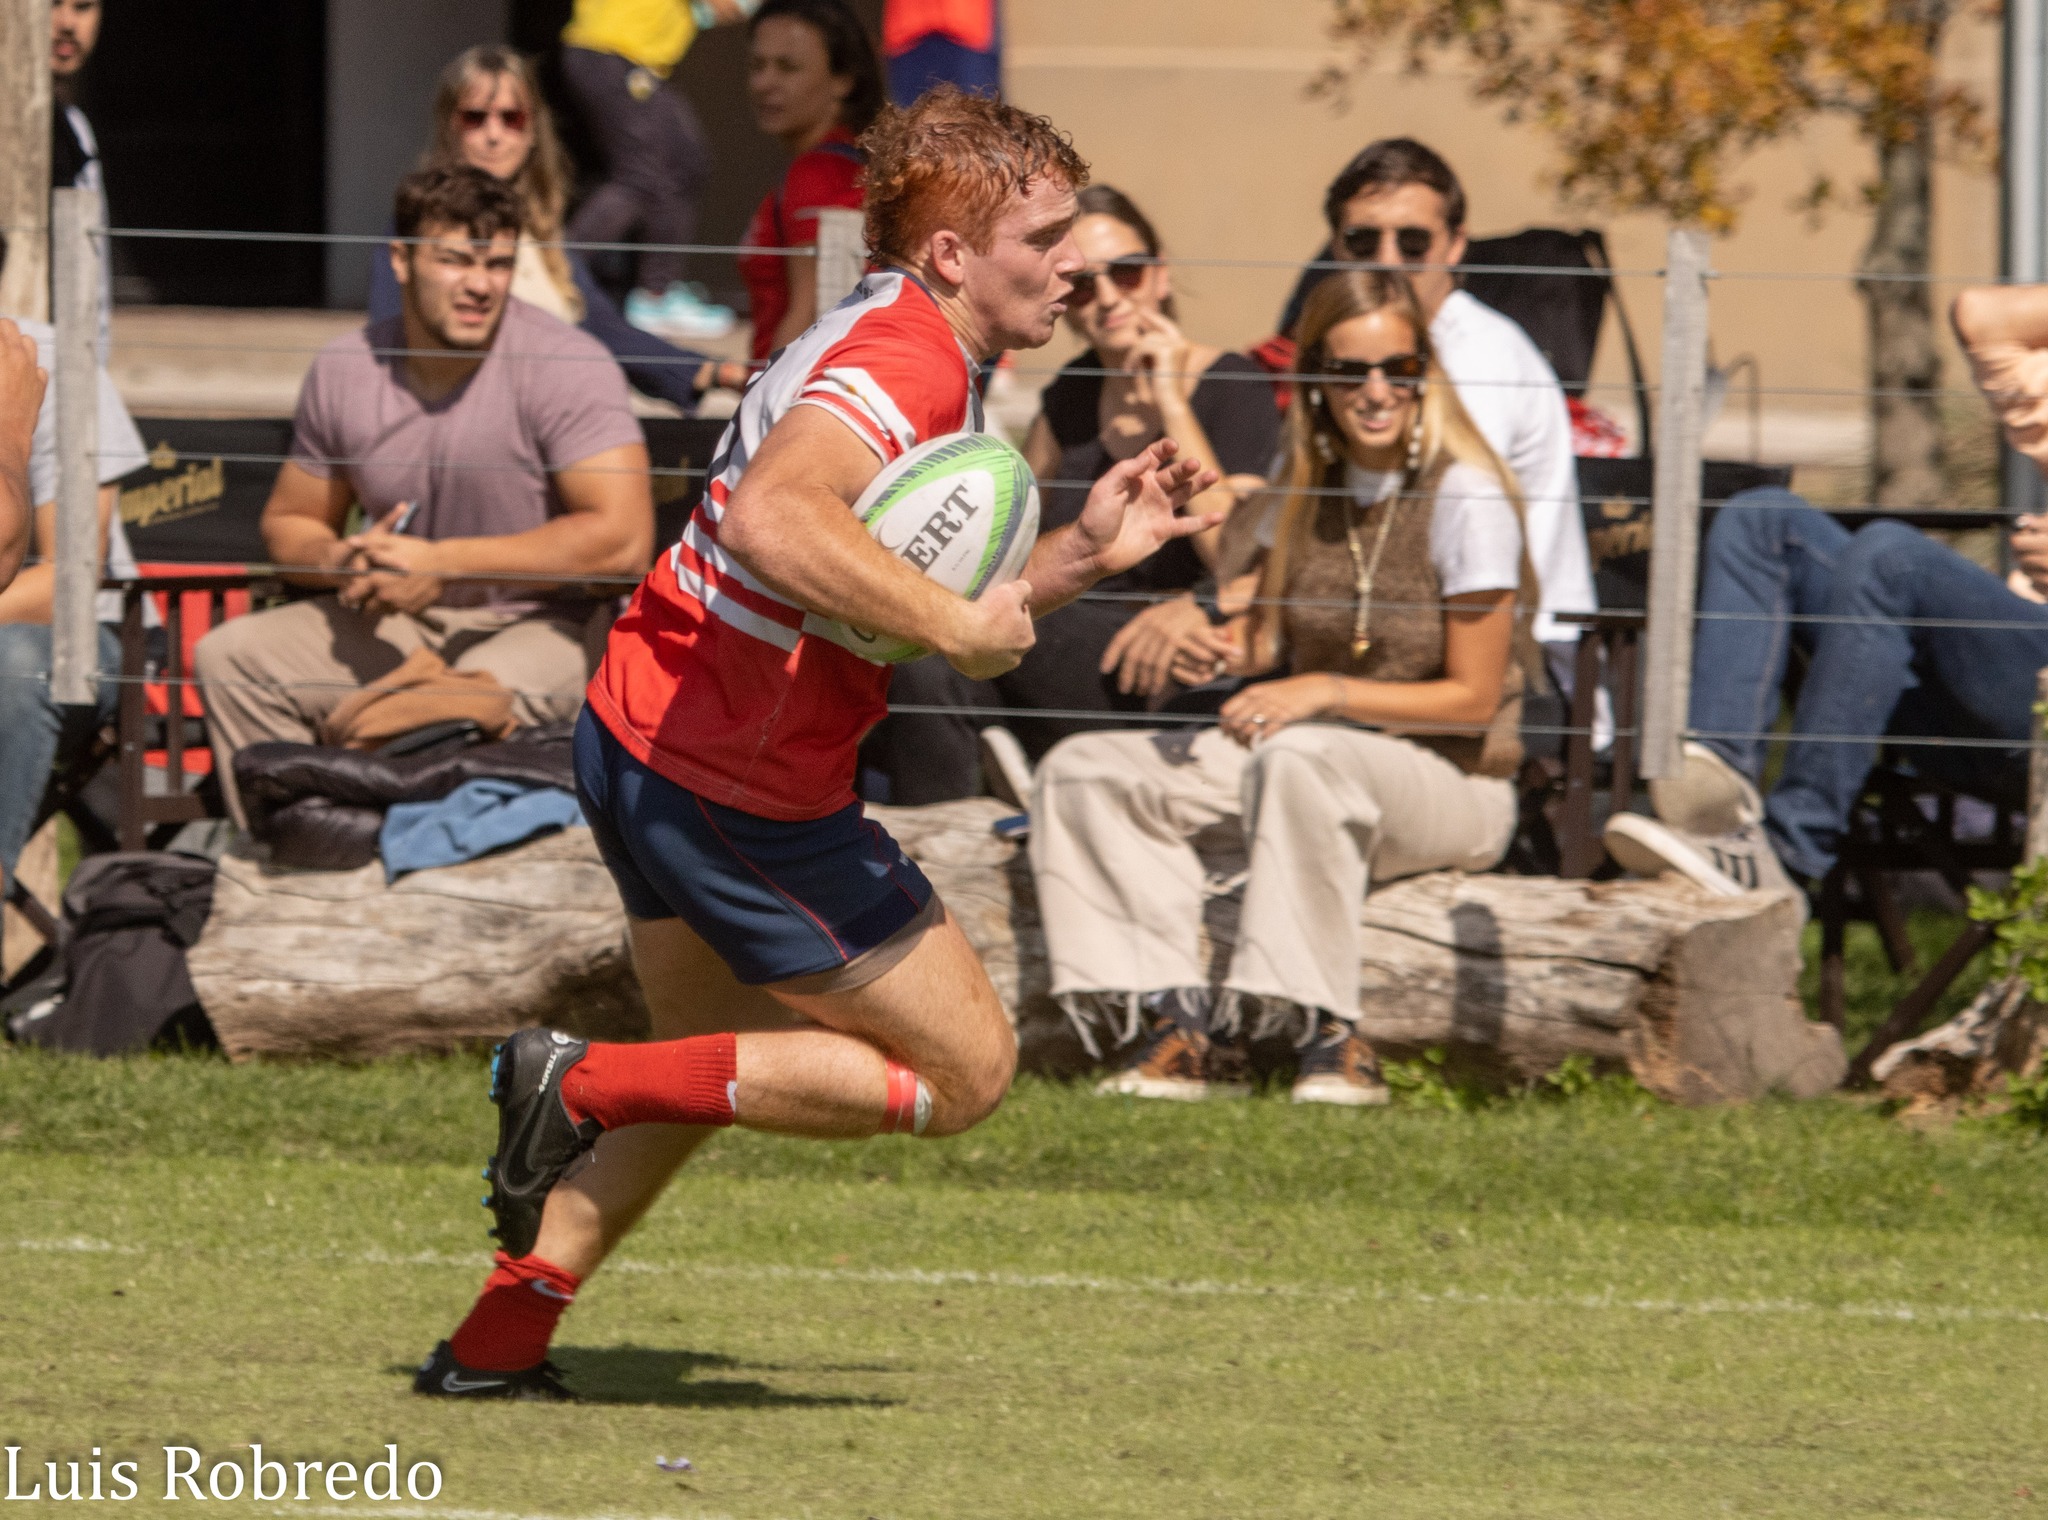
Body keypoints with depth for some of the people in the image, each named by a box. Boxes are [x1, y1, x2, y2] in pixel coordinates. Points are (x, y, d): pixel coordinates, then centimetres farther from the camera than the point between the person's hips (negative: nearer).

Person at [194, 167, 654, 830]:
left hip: (543, 624, -6)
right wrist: (336, 559, -11)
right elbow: (288, 524, 17)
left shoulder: (564, 365, -15)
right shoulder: (344, 372, 2)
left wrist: (442, 564, -22)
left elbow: (624, 540, -25)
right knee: (229, 656, -10)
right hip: (401, 625, 6)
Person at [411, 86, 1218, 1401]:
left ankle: (501, 1341, 32)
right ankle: (586, 1085, -3)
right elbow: (775, 522, -41)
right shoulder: (904, 364, -21)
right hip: (737, 788, -11)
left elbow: (949, 623, 19)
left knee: (710, 1052, 30)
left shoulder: (919, 355, 13)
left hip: (645, 737, 11)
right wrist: (956, 623, -32)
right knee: (966, 1070, 2)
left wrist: (1083, 554, 6)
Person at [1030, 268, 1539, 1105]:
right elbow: (1266, 637, 14)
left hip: (1452, 785, -7)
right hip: (1317, 762, 7)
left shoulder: (1466, 501, -13)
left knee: (1301, 760, -41)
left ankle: (1330, 1036, -33)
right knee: (1084, 772, -8)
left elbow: (1473, 699, -12)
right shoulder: (1305, 490, 6)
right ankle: (1176, 1017, -22)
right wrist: (1228, 647, -10)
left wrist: (1326, 692, -21)